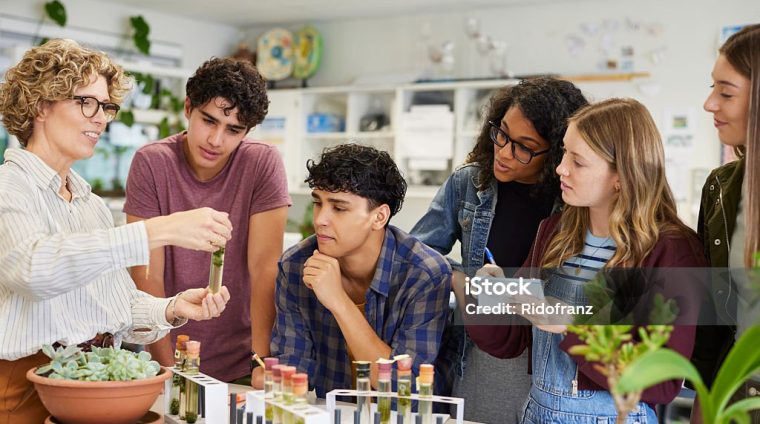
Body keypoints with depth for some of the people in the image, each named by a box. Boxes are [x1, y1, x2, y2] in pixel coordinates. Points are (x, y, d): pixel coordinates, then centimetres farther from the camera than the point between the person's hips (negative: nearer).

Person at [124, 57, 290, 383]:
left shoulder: (264, 164, -6)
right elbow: (147, 274, -8)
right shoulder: (151, 163, -6)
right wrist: (168, 368, -15)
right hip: (169, 354, 1)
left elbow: (265, 269, -10)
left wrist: (262, 366, -17)